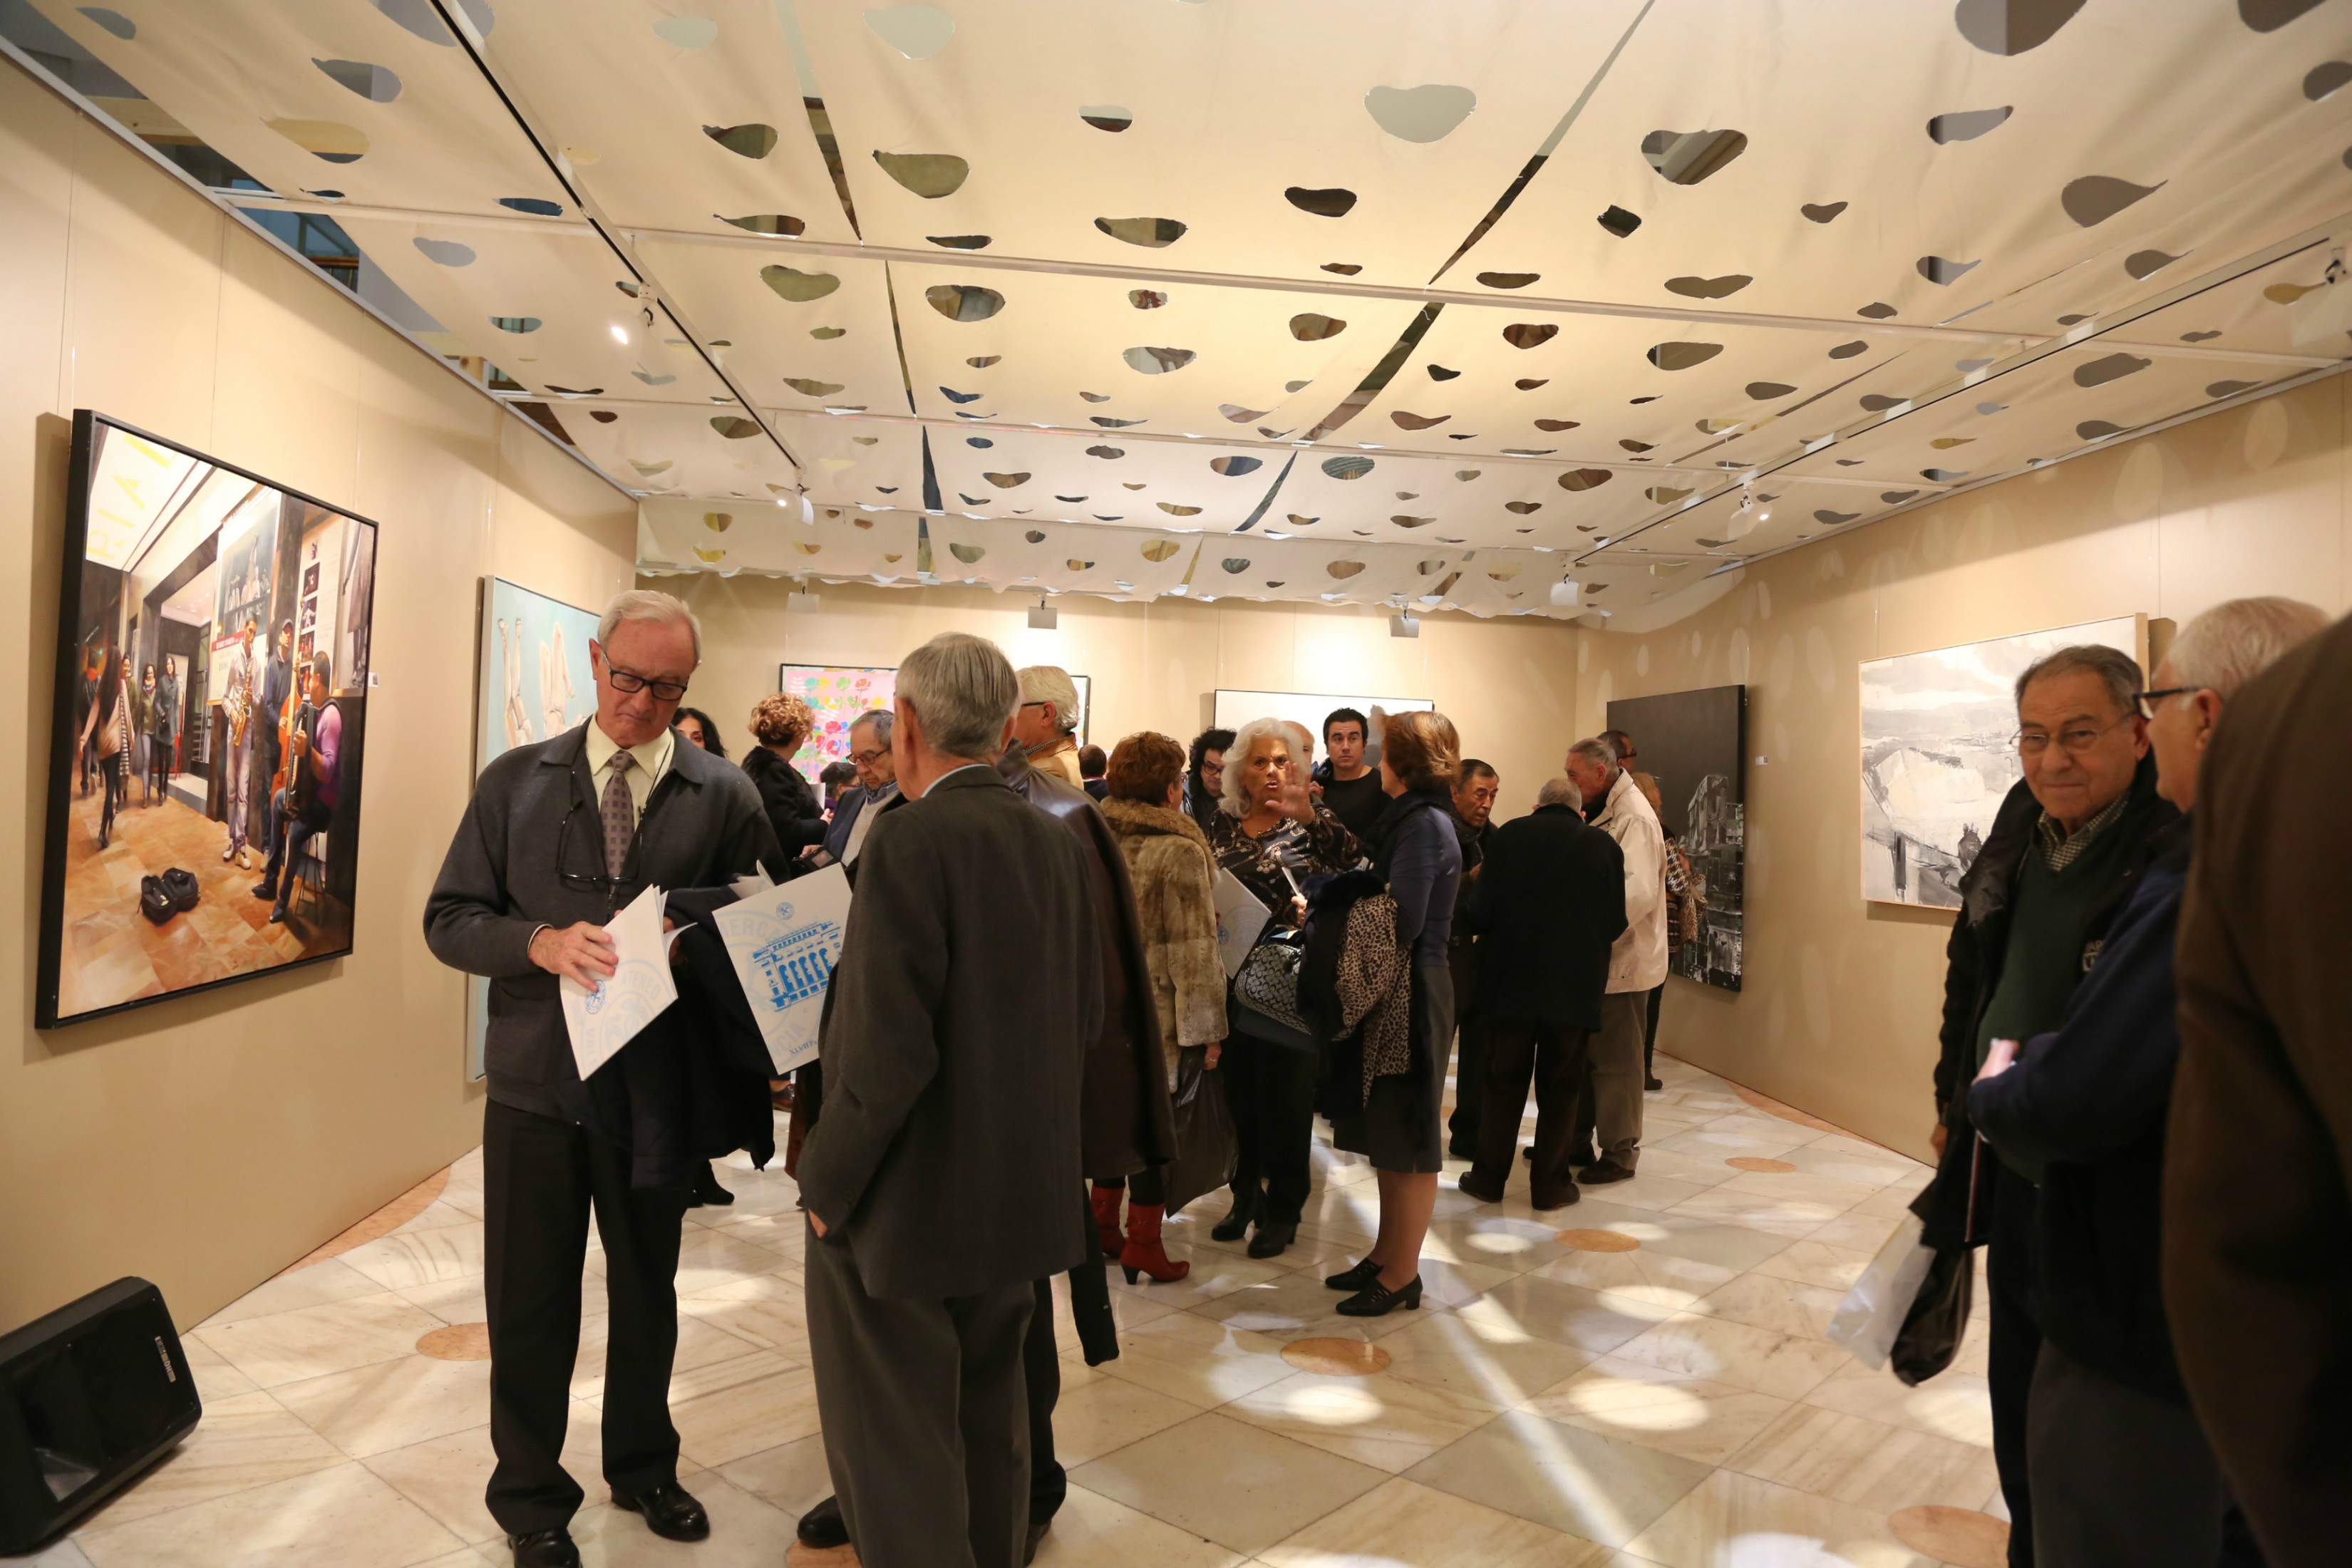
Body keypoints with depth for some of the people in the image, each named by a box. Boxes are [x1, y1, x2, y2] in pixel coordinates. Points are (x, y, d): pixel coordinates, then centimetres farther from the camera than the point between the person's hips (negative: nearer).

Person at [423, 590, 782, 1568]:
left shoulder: (724, 796, -3)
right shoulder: (516, 781, 0)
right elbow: (449, 920, -2)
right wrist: (543, 944, -21)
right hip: (536, 1084, 0)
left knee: (647, 1293, 18)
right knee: (530, 1303, 13)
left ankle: (642, 1467, 41)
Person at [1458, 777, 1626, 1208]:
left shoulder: (1507, 836, -5)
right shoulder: (1604, 846, -2)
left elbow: (1481, 911, -8)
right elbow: (1615, 923, -1)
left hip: (1512, 981, 0)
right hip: (1577, 987, 0)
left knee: (1504, 1082, 12)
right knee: (1560, 1087, 11)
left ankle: (1489, 1177, 19)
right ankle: (1551, 1184, 17)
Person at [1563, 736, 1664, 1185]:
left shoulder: (1634, 817, -17)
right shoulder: (1605, 812, 13)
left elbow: (1638, 894, -29)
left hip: (1623, 961, -9)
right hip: (1597, 959, 9)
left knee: (1615, 1060, 2)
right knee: (1581, 1053, 16)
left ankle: (1620, 1153, 15)